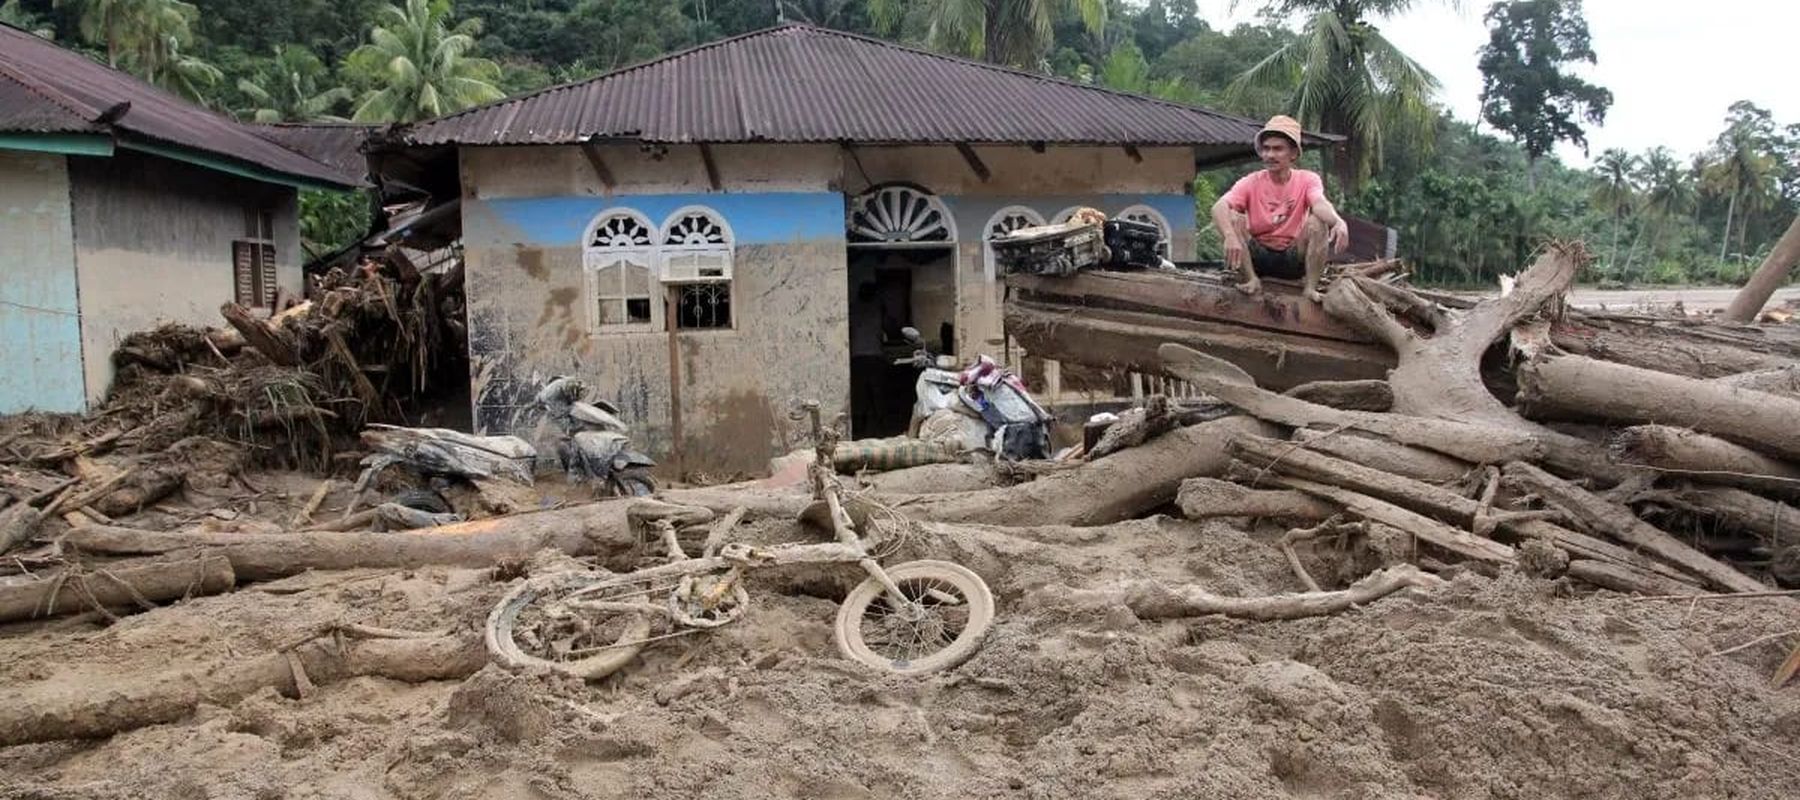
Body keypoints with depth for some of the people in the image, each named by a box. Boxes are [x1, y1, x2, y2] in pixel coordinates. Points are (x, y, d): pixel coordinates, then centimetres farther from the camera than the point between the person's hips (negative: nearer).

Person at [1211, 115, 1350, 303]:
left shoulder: (1307, 180, -4)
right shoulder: (1251, 182, -5)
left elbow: (1320, 203, -27)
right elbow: (1218, 207, -23)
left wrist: (1338, 222, -51)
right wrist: (1230, 236, -45)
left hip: (1294, 259, 0)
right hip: (1257, 257, 0)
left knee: (1318, 222, -25)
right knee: (1233, 218, -22)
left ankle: (1311, 287, -17)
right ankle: (1252, 279, -17)